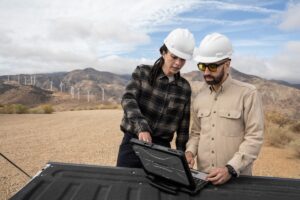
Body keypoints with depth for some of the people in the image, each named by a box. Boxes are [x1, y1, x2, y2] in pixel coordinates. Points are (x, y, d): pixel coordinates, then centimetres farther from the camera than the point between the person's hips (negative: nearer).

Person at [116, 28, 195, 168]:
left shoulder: (184, 88, 4)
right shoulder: (142, 73, -2)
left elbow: (183, 127, 7)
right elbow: (128, 99, -18)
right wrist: (141, 127, -33)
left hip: (161, 146, 2)